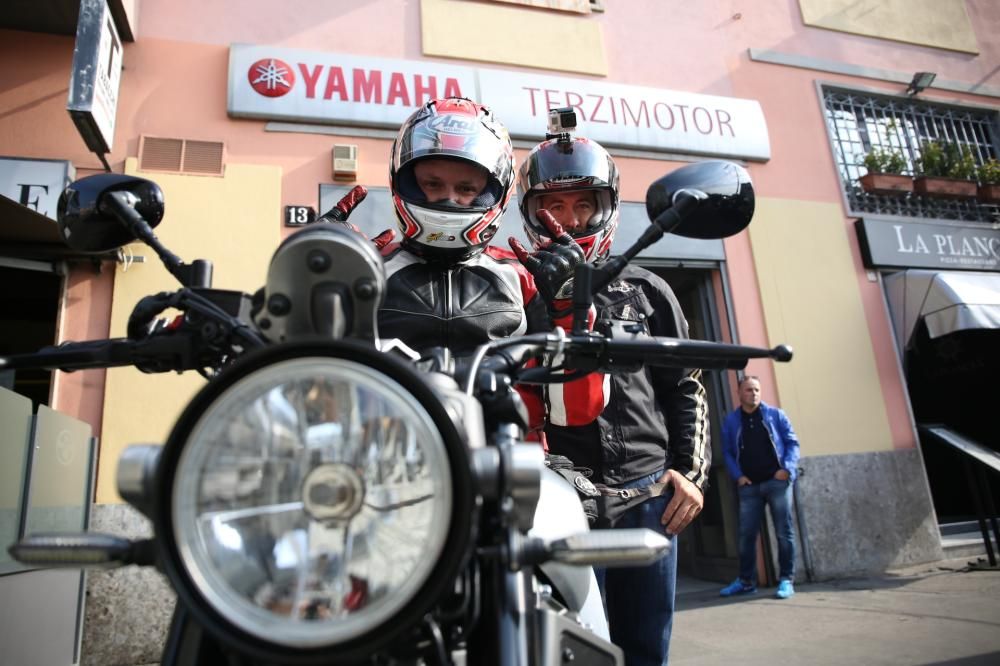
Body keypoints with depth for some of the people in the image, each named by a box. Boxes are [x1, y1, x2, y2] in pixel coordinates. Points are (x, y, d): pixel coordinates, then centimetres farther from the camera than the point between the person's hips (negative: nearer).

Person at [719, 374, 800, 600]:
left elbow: (792, 442, 4)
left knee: (784, 533, 2)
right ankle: (746, 581, 15)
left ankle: (786, 580, 11)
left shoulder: (775, 414, 5)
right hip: (749, 486, 2)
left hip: (777, 481, -1)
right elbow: (727, 452, 9)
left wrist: (787, 468, -10)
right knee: (746, 534, 5)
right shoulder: (731, 420, 8)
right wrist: (738, 475, -4)